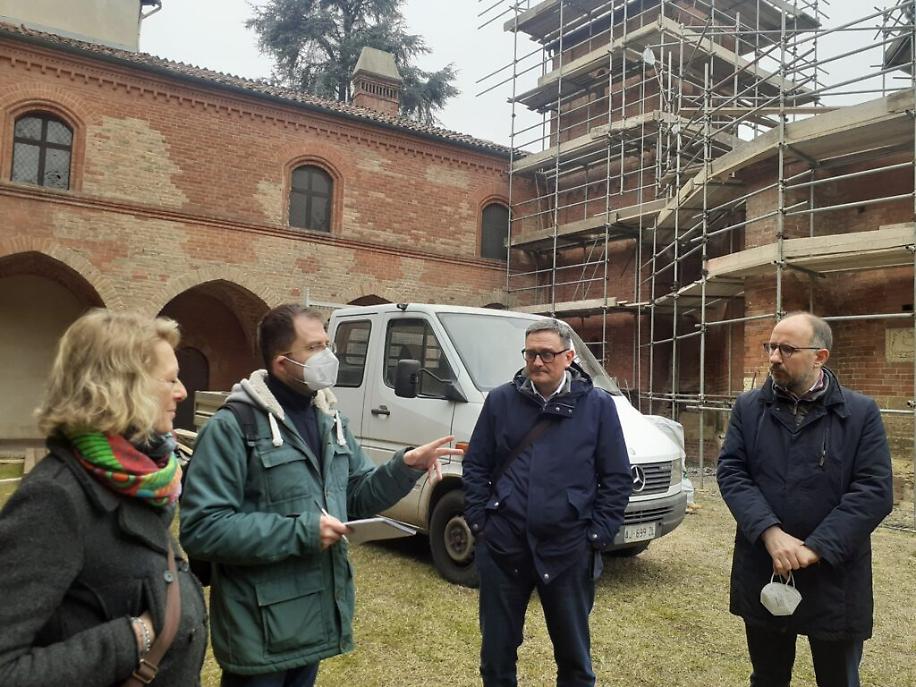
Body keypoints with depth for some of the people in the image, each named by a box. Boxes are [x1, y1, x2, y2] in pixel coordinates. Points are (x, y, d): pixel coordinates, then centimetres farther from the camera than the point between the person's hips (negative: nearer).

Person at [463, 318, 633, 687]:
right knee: (497, 650, 15)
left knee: (574, 654, 16)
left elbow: (618, 478, 1)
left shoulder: (598, 405, -1)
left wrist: (598, 535, -5)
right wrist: (479, 521, -1)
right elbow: (475, 466, 6)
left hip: (569, 551, -1)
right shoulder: (499, 400, 1)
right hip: (501, 547, 1)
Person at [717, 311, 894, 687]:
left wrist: (815, 548, -19)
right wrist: (770, 533, -20)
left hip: (834, 579, -2)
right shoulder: (748, 408, 1)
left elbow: (875, 491, -11)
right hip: (762, 575, 2)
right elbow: (730, 472, -6)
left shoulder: (861, 412, -5)